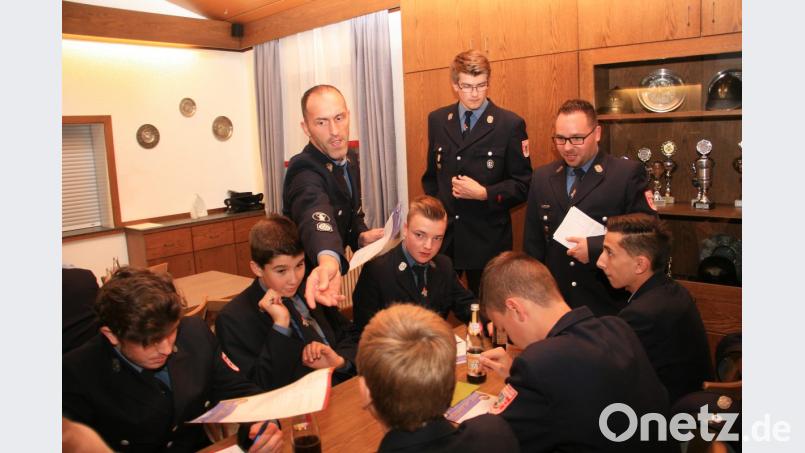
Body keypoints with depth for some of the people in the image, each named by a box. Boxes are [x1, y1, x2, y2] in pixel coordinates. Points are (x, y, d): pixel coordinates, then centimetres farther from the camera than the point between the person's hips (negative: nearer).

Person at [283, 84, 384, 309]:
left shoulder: (350, 158, -4)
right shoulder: (305, 172, -30)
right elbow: (317, 217, -52)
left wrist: (362, 237, -16)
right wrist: (328, 260, -71)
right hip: (304, 282, -8)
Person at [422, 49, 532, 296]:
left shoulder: (510, 124, -5)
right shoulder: (437, 120, 7)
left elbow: (523, 185, -3)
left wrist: (484, 193, -17)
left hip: (487, 237, -3)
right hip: (441, 234, 3)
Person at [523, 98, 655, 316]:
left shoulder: (628, 174, -9)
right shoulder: (542, 177, 4)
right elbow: (533, 243, 8)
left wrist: (595, 247, -21)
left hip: (608, 301, -3)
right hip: (554, 301, 4)